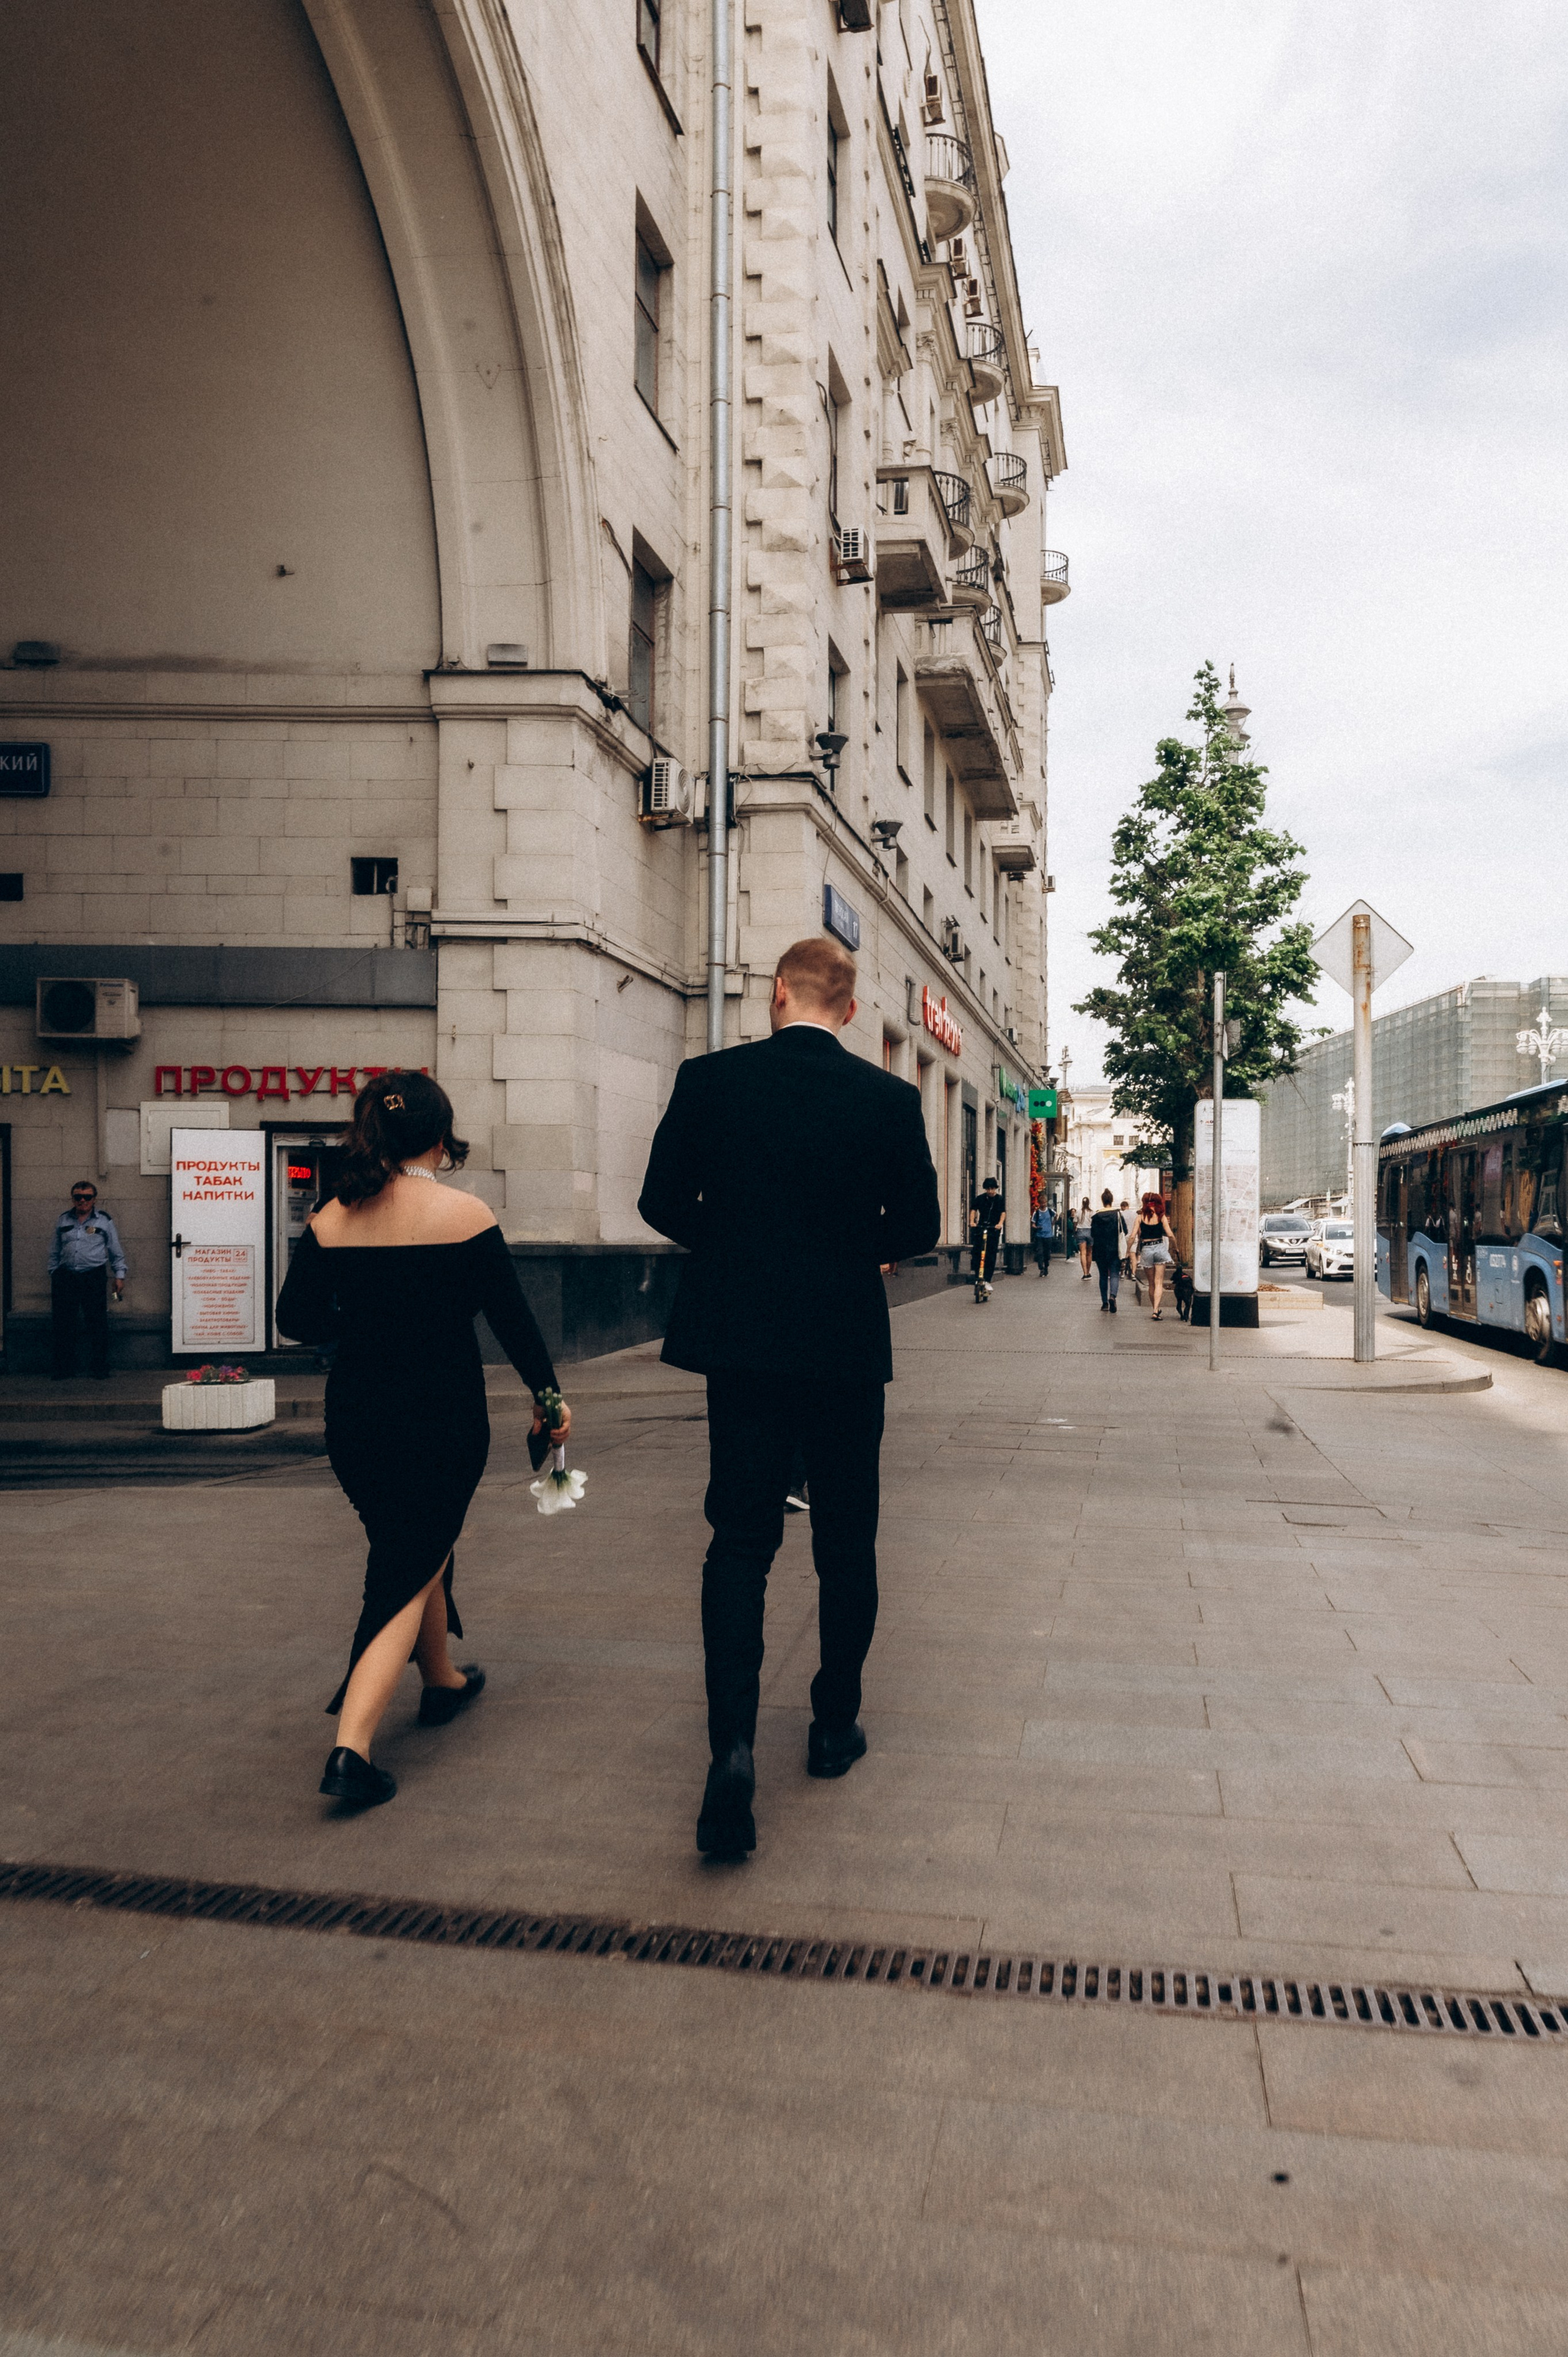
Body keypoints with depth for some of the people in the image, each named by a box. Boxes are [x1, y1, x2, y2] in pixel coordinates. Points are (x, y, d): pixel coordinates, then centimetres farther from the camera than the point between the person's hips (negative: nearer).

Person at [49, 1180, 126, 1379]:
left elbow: (116, 1252, 9)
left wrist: (120, 1275, 5)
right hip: (66, 1278, 2)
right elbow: (54, 1252, 19)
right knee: (63, 1324, 3)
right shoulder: (63, 1221, 12)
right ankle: (63, 1368, 13)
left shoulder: (104, 1221, 5)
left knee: (97, 1324, -2)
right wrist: (53, 1274, 13)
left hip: (94, 1278, -2)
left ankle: (101, 1369, 6)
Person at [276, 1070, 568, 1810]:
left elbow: (296, 1318, 3)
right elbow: (512, 1319, -6)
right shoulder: (466, 1215, -11)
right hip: (443, 1422, -4)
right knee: (408, 1576, 4)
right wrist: (548, 1397, 7)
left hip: (354, 1421, 5)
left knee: (416, 1551, 25)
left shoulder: (332, 1220, -2)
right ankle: (351, 1749, -6)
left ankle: (442, 1679, 45)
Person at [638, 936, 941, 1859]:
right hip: (846, 1344, 0)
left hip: (740, 1341, 0)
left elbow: (664, 1204, -1)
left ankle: (734, 1742, -9)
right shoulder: (890, 1098, -5)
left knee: (740, 1542, 6)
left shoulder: (709, 1080, -4)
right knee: (846, 1544, 16)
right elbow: (918, 1227, -1)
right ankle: (836, 1725, 28)